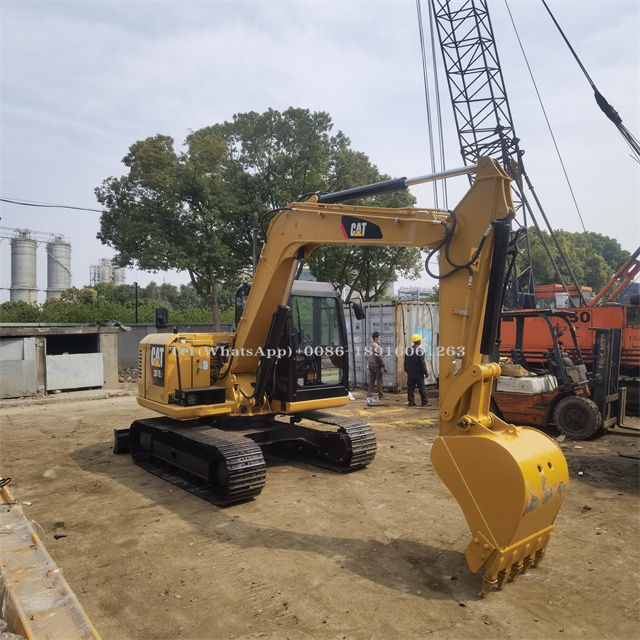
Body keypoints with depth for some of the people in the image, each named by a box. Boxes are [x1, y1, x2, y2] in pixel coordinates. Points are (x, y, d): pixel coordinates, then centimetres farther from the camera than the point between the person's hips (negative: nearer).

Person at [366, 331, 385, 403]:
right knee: (379, 380, 4)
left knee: (371, 381, 8)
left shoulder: (370, 346, 10)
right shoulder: (377, 346, -15)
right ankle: (380, 395, 10)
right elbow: (378, 357, -18)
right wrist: (383, 365, -10)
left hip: (370, 365, 8)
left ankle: (369, 396, 7)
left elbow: (367, 356, 14)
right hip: (376, 365, -8)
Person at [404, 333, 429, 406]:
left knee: (410, 387, 7)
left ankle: (411, 402, 8)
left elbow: (405, 362, 12)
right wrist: (426, 372, -7)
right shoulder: (420, 350, -12)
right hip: (418, 373, -5)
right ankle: (425, 402, 7)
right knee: (422, 387, 3)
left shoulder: (408, 350, 6)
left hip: (410, 373, 5)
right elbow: (422, 363, -13)